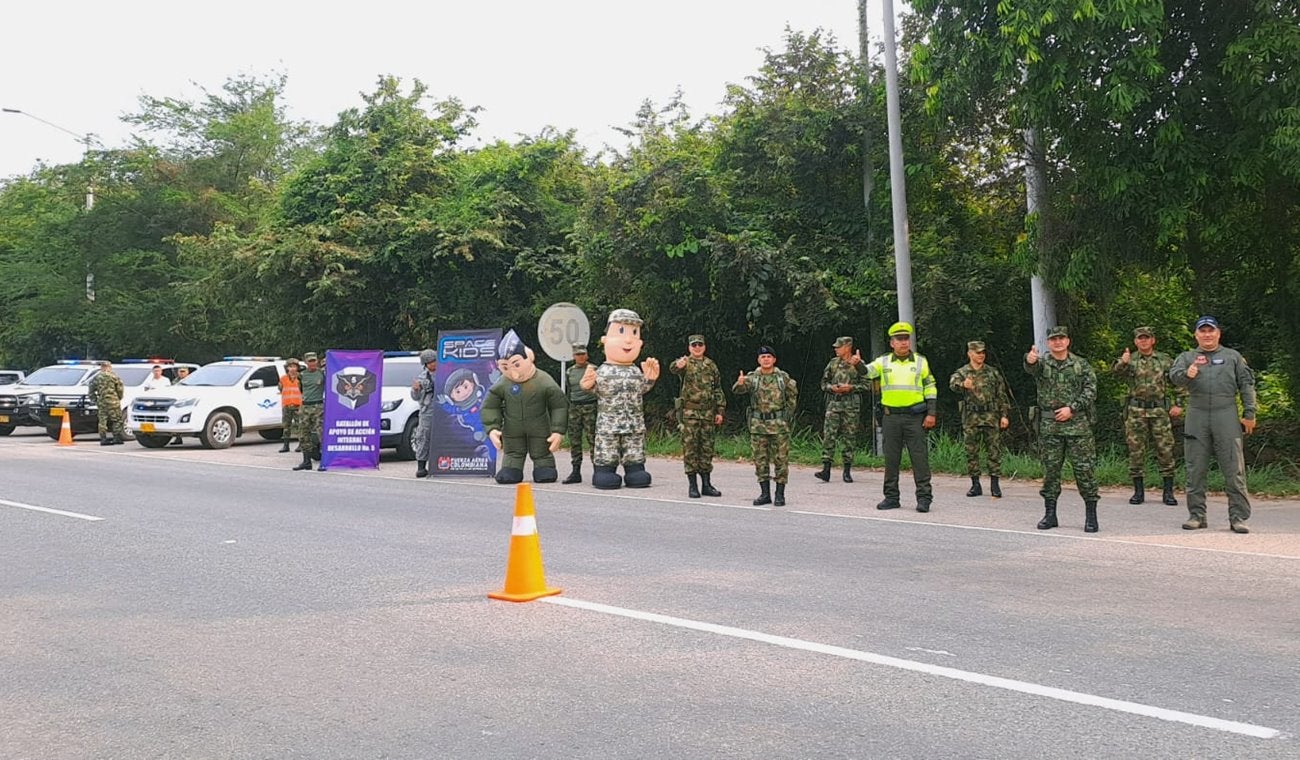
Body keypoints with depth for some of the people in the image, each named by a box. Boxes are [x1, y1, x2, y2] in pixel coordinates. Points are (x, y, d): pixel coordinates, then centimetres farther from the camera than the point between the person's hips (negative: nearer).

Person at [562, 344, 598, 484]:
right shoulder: (569, 372, 14)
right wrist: (565, 410, 17)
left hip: (590, 406, -4)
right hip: (574, 407, 4)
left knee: (592, 438, -8)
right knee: (574, 440, 3)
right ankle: (576, 472, 8)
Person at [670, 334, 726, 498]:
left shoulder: (711, 365, 12)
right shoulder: (685, 363, -1)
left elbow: (718, 389, 16)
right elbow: (673, 368, -26)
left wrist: (720, 410, 8)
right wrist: (679, 365, -50)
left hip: (708, 413, 4)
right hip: (689, 412, -4)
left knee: (707, 448, 7)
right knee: (690, 448, -3)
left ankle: (706, 484, 15)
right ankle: (692, 485, 3)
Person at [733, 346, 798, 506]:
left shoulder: (783, 377, 2)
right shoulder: (752, 377, 1)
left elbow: (793, 395, 14)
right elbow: (738, 390, -15)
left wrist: (788, 413, 7)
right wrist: (739, 383, -37)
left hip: (779, 423, -1)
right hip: (758, 424, 1)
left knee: (780, 459, -1)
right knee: (760, 460, 5)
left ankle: (780, 494, 6)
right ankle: (765, 493, 13)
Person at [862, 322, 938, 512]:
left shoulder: (920, 361, 7)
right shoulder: (884, 362, 7)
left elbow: (930, 388, 9)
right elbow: (867, 372, -6)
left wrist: (931, 413, 0)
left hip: (915, 417, -2)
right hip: (891, 417, 2)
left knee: (919, 457, -4)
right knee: (891, 458, 7)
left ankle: (924, 497, 1)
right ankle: (891, 497, 15)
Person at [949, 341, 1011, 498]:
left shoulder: (993, 372, 9)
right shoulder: (962, 372, 3)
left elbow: (1002, 395, 11)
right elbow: (953, 383, -20)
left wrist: (1005, 415, 2)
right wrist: (963, 384, -44)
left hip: (991, 417, 1)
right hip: (971, 419, 0)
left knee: (994, 451, -2)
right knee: (971, 452, 3)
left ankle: (995, 485, 4)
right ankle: (975, 485, 12)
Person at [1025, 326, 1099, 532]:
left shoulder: (1081, 364, 7)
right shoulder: (1042, 363, 6)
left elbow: (1091, 390, 0)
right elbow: (1032, 368, -18)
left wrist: (1072, 408, -12)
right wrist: (1030, 360, -43)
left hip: (1077, 423, -1)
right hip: (1049, 425, 1)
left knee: (1084, 469, -3)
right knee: (1050, 469, 5)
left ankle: (1091, 515, 4)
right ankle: (1050, 514, 15)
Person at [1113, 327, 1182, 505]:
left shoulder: (1165, 361, 8)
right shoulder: (1130, 360, 5)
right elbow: (1116, 371, -18)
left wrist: (1178, 405, 3)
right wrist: (1122, 362, -41)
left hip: (1160, 411, 0)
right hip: (1136, 412, 0)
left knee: (1165, 450, -1)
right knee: (1136, 451, 2)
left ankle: (1168, 492, 6)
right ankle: (1138, 491, 10)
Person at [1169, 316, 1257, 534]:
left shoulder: (1233, 357, 14)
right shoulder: (1186, 357, 13)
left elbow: (1247, 384, 10)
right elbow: (1174, 375, -7)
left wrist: (1249, 414, 2)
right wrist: (1187, 374, -30)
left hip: (1227, 417, -1)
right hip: (1197, 418, 1)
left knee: (1234, 470, -3)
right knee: (1195, 470, 4)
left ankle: (1238, 516, 0)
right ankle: (1197, 515, 11)